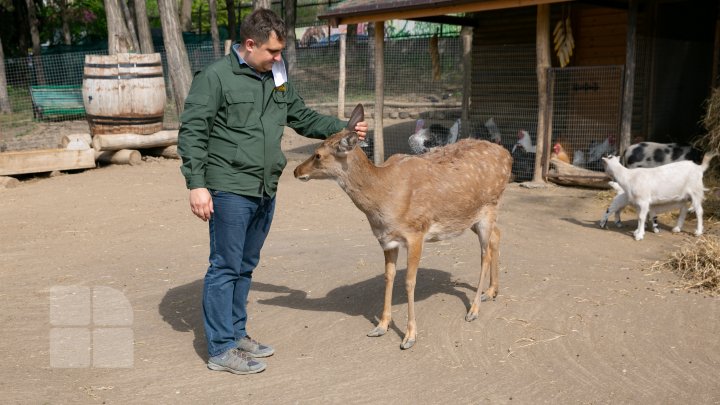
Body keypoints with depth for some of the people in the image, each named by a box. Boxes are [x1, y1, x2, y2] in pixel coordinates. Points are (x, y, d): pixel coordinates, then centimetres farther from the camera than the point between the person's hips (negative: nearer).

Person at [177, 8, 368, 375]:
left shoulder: (277, 80, 13)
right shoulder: (216, 77, -9)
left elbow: (304, 118, 21)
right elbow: (191, 133, -11)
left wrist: (343, 129, 8)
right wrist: (196, 184, -17)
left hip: (265, 193, 7)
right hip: (229, 191, -7)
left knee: (245, 268, 16)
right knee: (225, 268, -1)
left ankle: (236, 334, 28)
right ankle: (220, 350, 8)